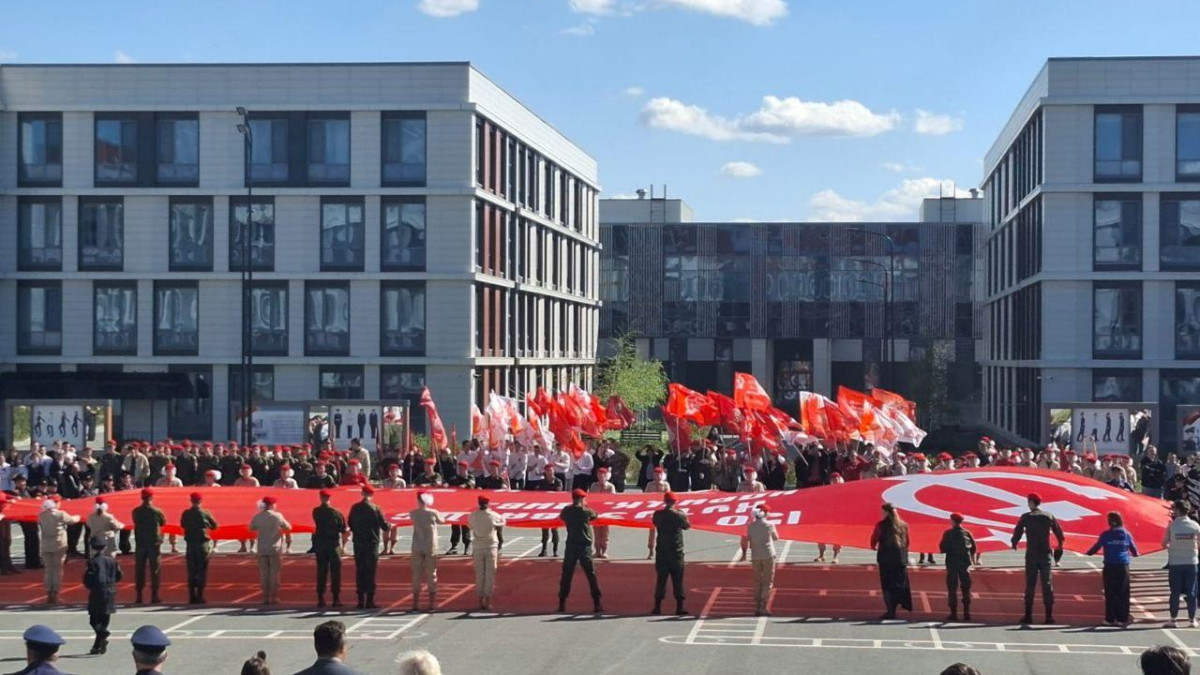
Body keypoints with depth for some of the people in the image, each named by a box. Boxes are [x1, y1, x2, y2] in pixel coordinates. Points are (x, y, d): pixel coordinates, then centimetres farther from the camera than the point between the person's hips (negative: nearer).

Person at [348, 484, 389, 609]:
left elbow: (350, 524, 9)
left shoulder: (355, 508, 1)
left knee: (359, 571, 9)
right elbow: (384, 525, -9)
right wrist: (386, 528, 14)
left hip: (358, 543, 3)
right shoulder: (375, 508, -10)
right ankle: (370, 600, -2)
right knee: (370, 571, 0)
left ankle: (361, 600, 9)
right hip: (372, 542, -3)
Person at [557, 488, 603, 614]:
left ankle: (562, 604, 7)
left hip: (571, 546, 3)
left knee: (566, 575, 9)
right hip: (584, 547, -3)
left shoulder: (566, 511, 1)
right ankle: (597, 604, -3)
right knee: (591, 575, 1)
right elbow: (596, 516, 10)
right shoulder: (586, 511, -7)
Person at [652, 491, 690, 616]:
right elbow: (687, 526, 6)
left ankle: (658, 606, 9)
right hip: (676, 552, -2)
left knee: (661, 579, 9)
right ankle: (680, 606, 3)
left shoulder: (657, 514, -4)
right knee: (677, 580, 3)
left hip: (661, 551, 2)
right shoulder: (679, 515, -10)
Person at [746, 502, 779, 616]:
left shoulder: (750, 526, 0)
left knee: (757, 581, 12)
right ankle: (763, 607, -3)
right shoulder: (769, 525, -8)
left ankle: (757, 607, 9)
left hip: (755, 556, 3)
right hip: (768, 555, -3)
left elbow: (748, 540, 3)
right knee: (767, 581, 3)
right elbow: (776, 538, 6)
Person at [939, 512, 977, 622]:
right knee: (966, 588, 10)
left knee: (952, 589, 2)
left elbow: (942, 549, -10)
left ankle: (953, 613, -2)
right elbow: (974, 548, 5)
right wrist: (972, 558, 21)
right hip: (965, 563, 3)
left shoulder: (948, 534, -8)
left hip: (952, 563, -3)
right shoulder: (967, 533, 1)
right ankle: (966, 613, 7)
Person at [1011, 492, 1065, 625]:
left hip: (1031, 555, -1)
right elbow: (1059, 533, 11)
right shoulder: (1049, 517, 3)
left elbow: (1017, 532, -2)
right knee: (1047, 584, 4)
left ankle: (1028, 615, 0)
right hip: (1046, 555, 1)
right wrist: (1060, 545, 30)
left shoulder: (1025, 517, -4)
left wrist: (1014, 544, 19)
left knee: (1030, 585, 2)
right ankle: (1049, 615, 0)